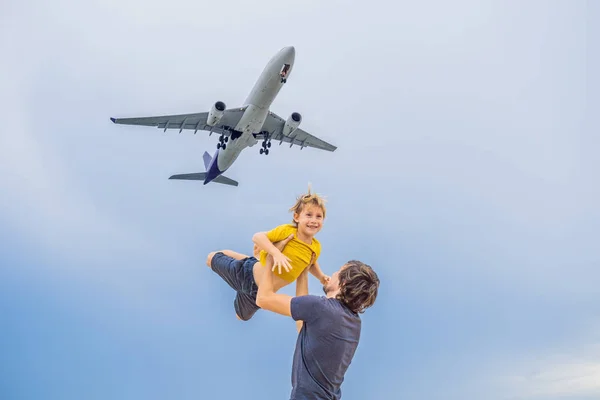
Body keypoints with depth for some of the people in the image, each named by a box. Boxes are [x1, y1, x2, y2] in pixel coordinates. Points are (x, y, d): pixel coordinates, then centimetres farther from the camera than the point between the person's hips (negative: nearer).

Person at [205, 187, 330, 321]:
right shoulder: (287, 231, -26)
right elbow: (257, 237, -29)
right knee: (212, 258, 16)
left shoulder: (316, 247, -11)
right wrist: (276, 253, -43)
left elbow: (311, 263, 12)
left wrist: (321, 276, -5)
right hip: (248, 272, -4)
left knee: (242, 316, 29)